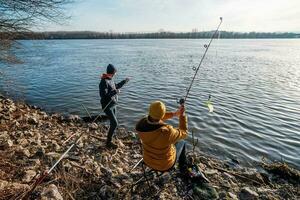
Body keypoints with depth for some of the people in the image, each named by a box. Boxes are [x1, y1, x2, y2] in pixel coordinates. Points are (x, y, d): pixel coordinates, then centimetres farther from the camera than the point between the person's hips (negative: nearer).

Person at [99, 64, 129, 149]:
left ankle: (110, 138, 30)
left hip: (113, 105, 9)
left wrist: (124, 81, 25)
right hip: (107, 106, -9)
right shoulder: (104, 82, -22)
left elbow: (116, 87, 25)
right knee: (114, 123, -9)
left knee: (113, 122, 16)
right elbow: (103, 95, -27)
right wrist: (115, 92, -26)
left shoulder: (110, 80, 7)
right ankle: (108, 142, 4)